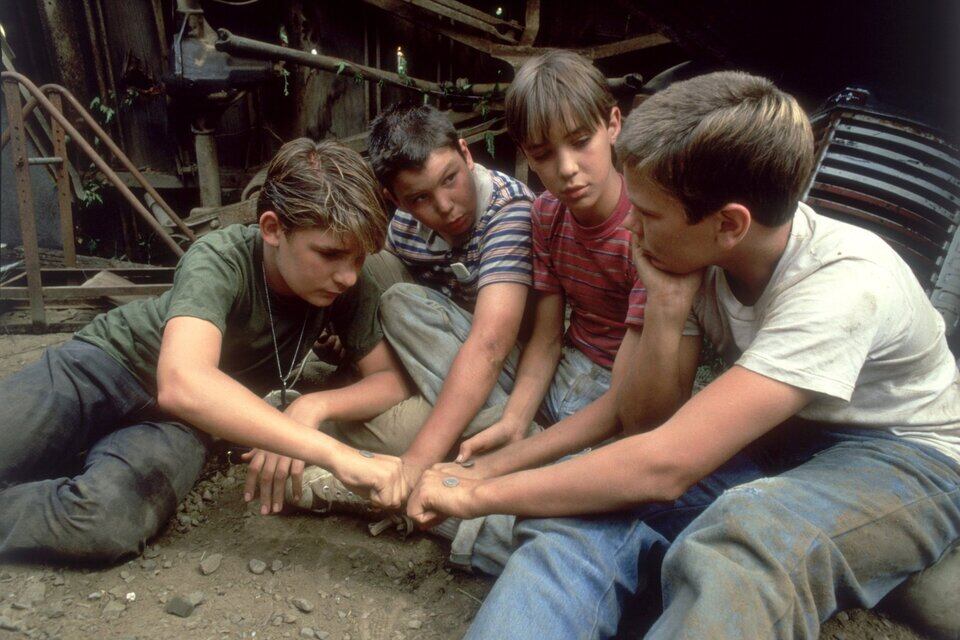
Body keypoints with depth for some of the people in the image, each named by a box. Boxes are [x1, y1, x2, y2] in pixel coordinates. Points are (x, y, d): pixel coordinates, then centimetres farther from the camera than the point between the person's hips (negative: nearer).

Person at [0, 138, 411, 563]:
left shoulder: (349, 290, -16)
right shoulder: (220, 261, -29)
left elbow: (394, 379, -13)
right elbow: (182, 383, -46)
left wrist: (314, 406, -33)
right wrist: (336, 455, -54)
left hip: (178, 418, 2)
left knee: (108, 519, -30)